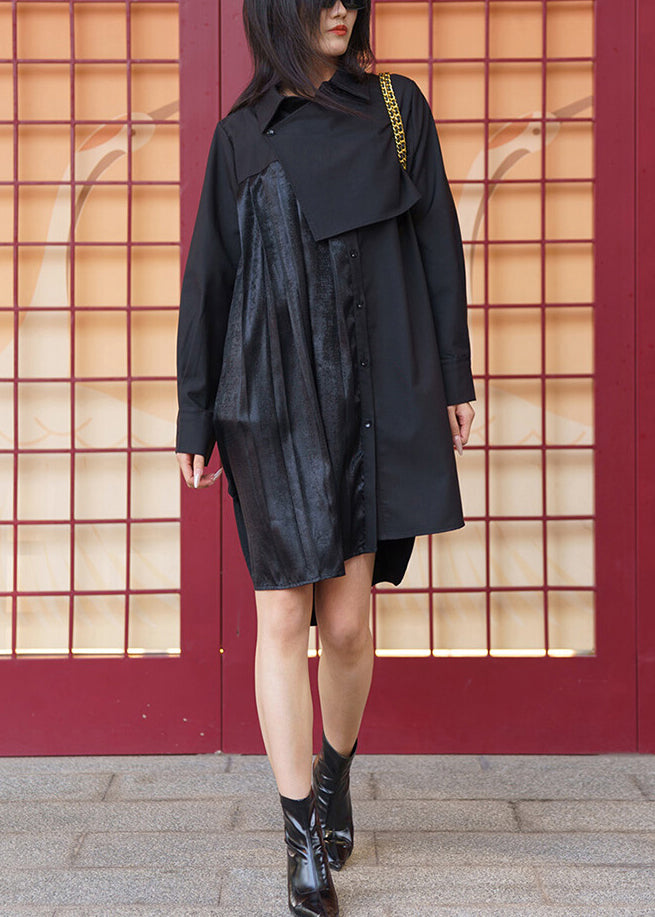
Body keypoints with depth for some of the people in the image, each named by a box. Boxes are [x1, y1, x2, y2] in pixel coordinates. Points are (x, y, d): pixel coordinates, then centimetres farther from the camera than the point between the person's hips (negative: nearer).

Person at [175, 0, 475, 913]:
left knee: (348, 621, 2)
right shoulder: (243, 134, 7)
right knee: (283, 615, -4)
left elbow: (437, 243, 9)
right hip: (273, 402, 0)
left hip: (375, 397, 1)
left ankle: (336, 775, 31)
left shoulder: (398, 106, 9)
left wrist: (453, 375, 5)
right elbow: (210, 276, 8)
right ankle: (305, 841, 6)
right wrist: (195, 418, 5)